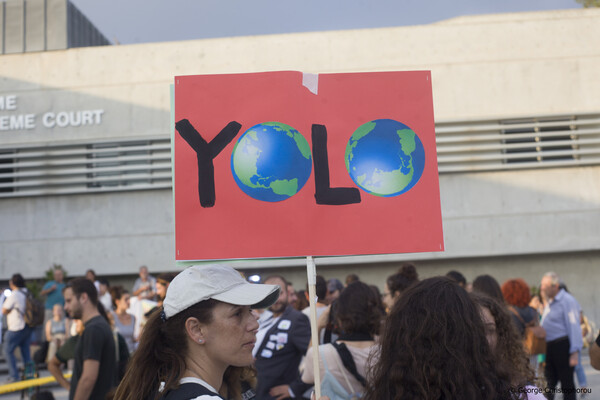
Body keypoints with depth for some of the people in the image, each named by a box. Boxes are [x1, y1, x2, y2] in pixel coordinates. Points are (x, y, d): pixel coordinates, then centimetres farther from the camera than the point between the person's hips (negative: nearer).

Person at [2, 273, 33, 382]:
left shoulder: (14, 295, -15)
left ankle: (14, 375, -2)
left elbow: (4, 311, -8)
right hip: (27, 327, 8)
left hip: (16, 328, -8)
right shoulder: (27, 294, 8)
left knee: (8, 351, 1)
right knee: (26, 351, 13)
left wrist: (5, 301, 8)